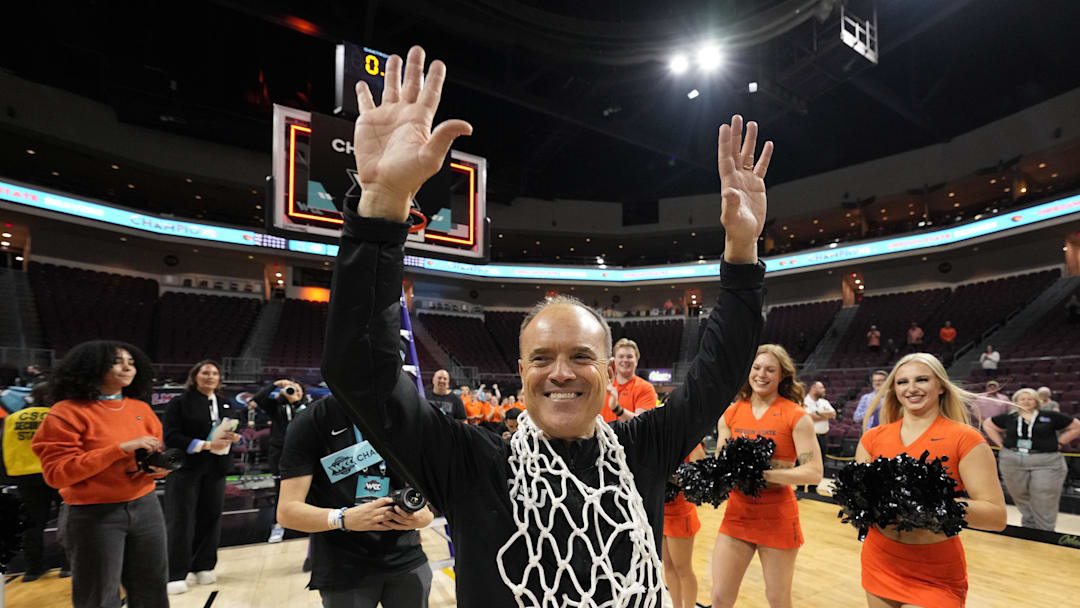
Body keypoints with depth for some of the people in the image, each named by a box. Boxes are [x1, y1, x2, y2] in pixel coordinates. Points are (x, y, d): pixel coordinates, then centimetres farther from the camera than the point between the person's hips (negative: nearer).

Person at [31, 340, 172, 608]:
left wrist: (158, 467, -6)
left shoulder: (141, 409, 6)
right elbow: (57, 473, -16)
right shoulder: (67, 412, -10)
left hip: (145, 506, 5)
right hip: (93, 515, -5)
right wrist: (120, 448, -24)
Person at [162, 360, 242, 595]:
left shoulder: (225, 404, 12)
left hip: (215, 469, 5)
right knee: (181, 521, -1)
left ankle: (204, 567, 22)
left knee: (211, 518, 8)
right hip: (185, 468, -5)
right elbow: (171, 437, -12)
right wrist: (205, 445, -20)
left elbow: (236, 429, 17)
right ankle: (175, 575, 9)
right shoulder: (179, 403, -5)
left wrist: (235, 437, -7)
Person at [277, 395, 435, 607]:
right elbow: (286, 512, -13)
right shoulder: (310, 423, -11)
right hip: (343, 571, -3)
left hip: (406, 560, 3)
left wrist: (423, 514, -22)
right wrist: (344, 518, -31)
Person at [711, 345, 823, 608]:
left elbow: (814, 472, -14)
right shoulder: (731, 414, 2)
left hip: (778, 518, -3)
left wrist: (762, 473, -24)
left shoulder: (796, 416, -8)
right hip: (737, 514, 3)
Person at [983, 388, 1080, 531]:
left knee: (1044, 507, 0)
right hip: (1013, 463, 2)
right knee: (1023, 503, 11)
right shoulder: (1009, 418, 7)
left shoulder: (1051, 416, 4)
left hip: (1046, 463, -1)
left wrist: (1059, 443, 4)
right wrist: (1001, 443, 11)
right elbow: (987, 424, 20)